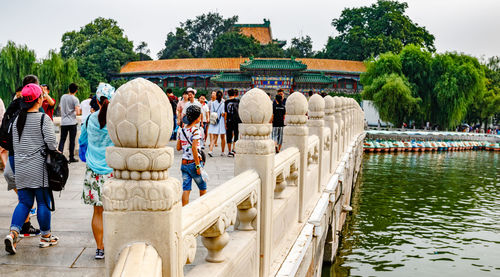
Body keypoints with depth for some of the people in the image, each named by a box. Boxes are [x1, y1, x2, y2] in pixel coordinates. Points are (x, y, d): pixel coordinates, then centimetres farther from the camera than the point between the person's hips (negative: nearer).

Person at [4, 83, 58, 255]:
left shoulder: (17, 120, 9)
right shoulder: (43, 119, -10)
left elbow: (15, 144, 12)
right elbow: (51, 142, -16)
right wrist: (55, 154, 3)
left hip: (21, 168, 5)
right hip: (39, 167, -5)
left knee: (24, 202, 10)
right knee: (43, 202, 6)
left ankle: (13, 233, -9)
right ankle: (45, 237, 15)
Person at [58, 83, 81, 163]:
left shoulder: (63, 97, 7)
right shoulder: (75, 99, -9)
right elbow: (77, 113, -15)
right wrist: (80, 111, 6)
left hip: (63, 122, 4)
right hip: (72, 122, -4)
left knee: (62, 140, 5)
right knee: (72, 140, 3)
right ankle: (71, 157, 7)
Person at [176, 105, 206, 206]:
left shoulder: (181, 130, 6)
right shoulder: (196, 131, -14)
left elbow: (178, 148, 8)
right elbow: (194, 149, -21)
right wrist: (198, 166, -18)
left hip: (184, 163, 5)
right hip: (193, 163, -5)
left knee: (186, 189, 4)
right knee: (203, 188, 14)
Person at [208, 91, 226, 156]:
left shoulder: (212, 103, 2)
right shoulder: (223, 103, -9)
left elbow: (211, 113, 1)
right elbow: (223, 114, -12)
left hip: (213, 121, 3)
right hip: (221, 121, -2)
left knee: (213, 138, 2)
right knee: (223, 138, 12)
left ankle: (211, 150, -17)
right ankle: (222, 152, 19)